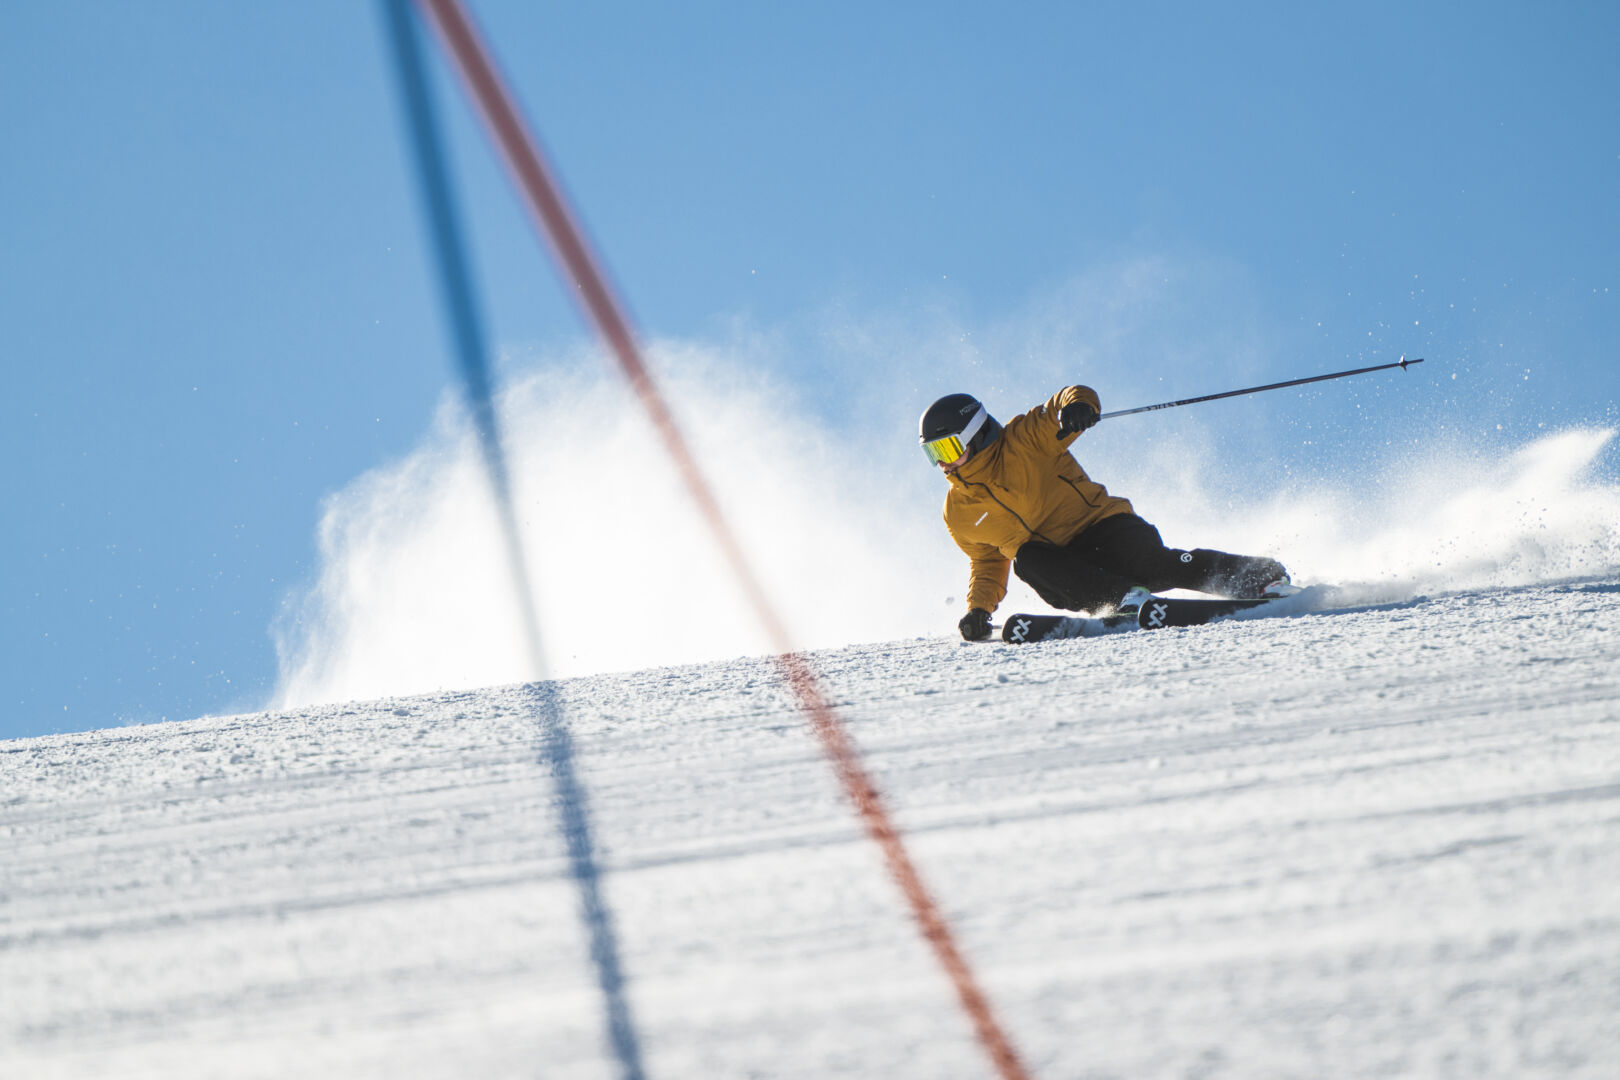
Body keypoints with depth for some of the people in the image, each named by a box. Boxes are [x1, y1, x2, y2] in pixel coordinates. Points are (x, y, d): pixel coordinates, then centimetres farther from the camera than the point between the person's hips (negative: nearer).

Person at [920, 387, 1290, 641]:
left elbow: (1080, 397, -13)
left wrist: (1075, 406, -38)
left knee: (1151, 563, -29)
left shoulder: (1023, 442, -4)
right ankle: (1123, 599, -40)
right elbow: (988, 562, 25)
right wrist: (979, 607, 7)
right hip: (1055, 563, 4)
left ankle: (1262, 576, -16)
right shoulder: (959, 513, 12)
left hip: (1099, 527, -4)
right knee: (1027, 559, -28)